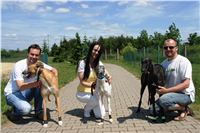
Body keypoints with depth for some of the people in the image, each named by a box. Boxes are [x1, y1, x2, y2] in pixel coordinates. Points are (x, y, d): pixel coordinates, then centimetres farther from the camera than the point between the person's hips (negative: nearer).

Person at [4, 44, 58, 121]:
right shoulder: (19, 66, -25)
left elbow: (54, 70, -1)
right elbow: (20, 86, -34)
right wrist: (36, 83, -49)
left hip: (24, 92, 6)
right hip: (12, 93, -6)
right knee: (26, 108, -34)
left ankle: (38, 111, -4)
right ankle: (15, 113, 3)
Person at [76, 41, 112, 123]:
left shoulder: (99, 63, -3)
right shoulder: (83, 63, -18)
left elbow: (107, 75, -12)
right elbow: (82, 82, -18)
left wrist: (109, 77, -35)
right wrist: (91, 85, -35)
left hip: (94, 92, 4)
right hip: (82, 93, -4)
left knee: (99, 115, -7)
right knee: (97, 99, -33)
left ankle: (91, 107, 26)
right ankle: (86, 110, -1)